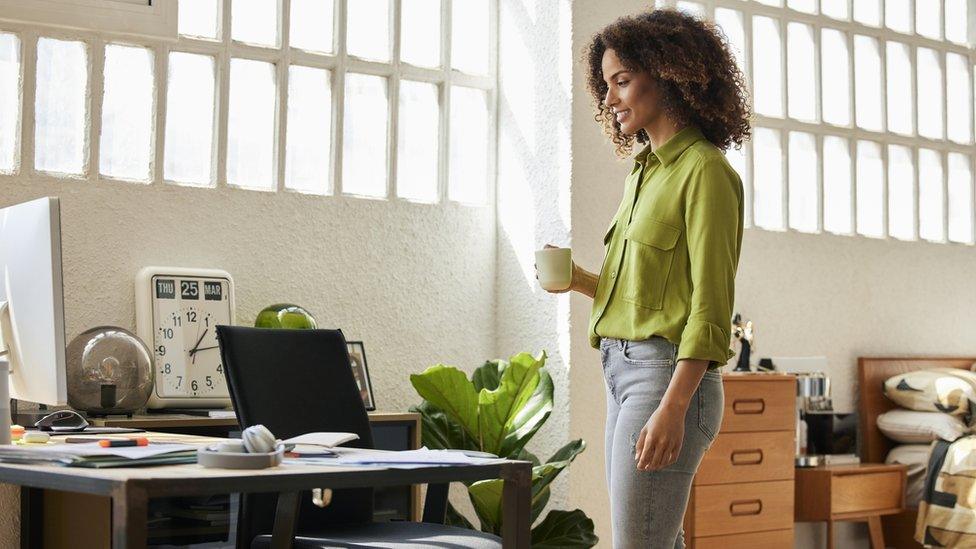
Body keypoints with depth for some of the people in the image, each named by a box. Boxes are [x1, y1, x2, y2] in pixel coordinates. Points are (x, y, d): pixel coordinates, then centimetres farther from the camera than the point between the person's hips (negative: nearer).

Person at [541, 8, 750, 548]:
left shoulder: (704, 170, -8)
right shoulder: (645, 171, 18)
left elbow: (711, 306, -14)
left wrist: (672, 408, -21)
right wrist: (581, 281, 7)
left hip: (669, 376, -9)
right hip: (623, 372, 9)